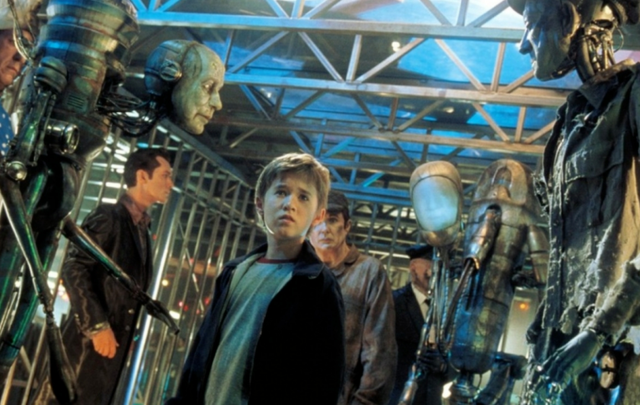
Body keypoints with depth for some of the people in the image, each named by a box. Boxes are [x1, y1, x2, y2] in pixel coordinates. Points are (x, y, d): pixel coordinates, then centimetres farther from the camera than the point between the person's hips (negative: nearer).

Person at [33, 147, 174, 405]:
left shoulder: (142, 230, 15)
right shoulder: (108, 217, -8)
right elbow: (73, 268, -17)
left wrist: (126, 335, 12)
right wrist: (97, 325, -19)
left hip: (112, 347, 8)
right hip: (87, 344, -8)